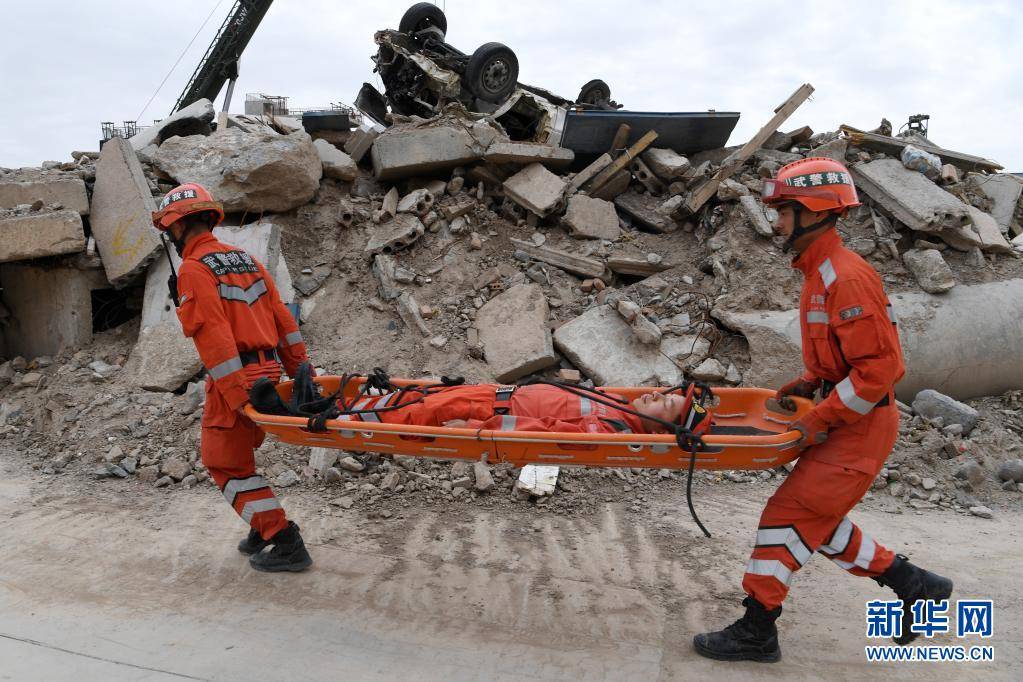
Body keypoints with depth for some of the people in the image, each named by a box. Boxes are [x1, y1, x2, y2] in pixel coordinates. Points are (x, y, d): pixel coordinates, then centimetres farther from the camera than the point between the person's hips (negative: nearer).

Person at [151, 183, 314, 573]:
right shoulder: (246, 259, 14)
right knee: (235, 454, 22)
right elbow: (281, 317, 13)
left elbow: (213, 336, -19)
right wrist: (301, 371, 15)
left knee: (227, 464, 3)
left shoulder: (194, 270, -10)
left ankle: (286, 544, 0)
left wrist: (239, 395, -22)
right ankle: (264, 529, 27)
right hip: (268, 372, 8)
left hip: (234, 381, -8)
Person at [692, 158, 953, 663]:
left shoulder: (847, 278, -21)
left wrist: (819, 422, -21)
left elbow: (879, 366, -25)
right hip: (842, 420, 10)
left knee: (788, 516, -6)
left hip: (860, 426, -10)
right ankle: (914, 586, 29)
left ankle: (755, 633, 6)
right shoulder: (820, 273, 10)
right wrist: (810, 383, 7)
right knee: (818, 522, 16)